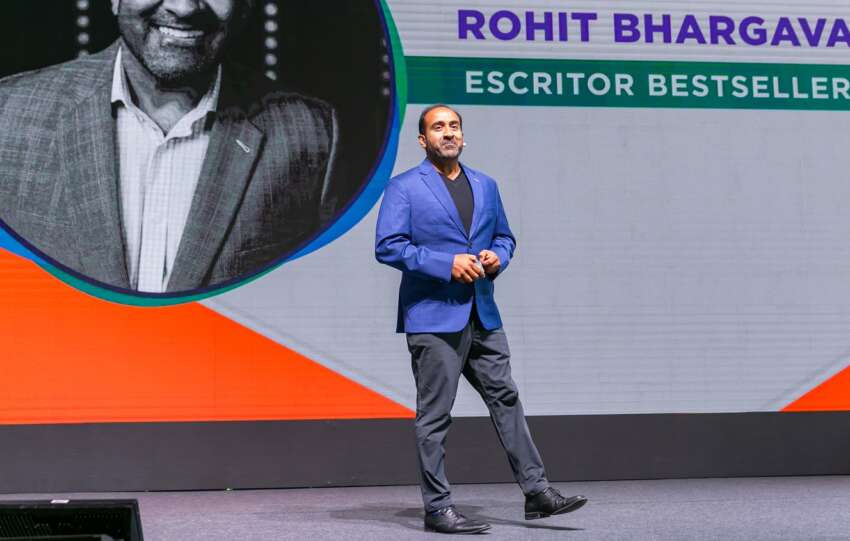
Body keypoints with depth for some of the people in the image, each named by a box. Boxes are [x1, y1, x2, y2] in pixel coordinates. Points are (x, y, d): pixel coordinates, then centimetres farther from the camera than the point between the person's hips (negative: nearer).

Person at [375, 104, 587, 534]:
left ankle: (537, 492, 14)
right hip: (432, 317, -6)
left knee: (506, 400, 8)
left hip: (482, 316, 6)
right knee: (435, 415, -1)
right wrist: (446, 263, -18)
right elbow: (387, 246, -11)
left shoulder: (485, 185, 15)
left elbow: (505, 237, 23)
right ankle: (437, 508, 7)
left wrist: (497, 257, -1)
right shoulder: (403, 188, -3)